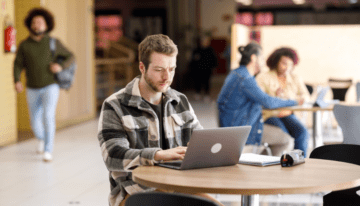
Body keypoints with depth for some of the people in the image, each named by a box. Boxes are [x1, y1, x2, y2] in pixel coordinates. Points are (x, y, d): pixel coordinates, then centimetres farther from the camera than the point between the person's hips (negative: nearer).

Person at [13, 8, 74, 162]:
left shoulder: (54, 43, -5)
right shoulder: (24, 45, -2)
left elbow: (70, 57, 2)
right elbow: (18, 65, -2)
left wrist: (61, 66, -18)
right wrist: (17, 82, -21)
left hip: (50, 87, -3)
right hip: (33, 90, 3)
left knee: (48, 117, -23)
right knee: (35, 122, 12)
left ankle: (48, 151, -18)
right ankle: (42, 138, 46)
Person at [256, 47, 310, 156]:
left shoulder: (296, 79, 16)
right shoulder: (263, 77, 2)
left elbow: (306, 97, 6)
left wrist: (291, 99, -12)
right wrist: (275, 96, -23)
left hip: (288, 115, 4)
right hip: (269, 115, -4)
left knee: (302, 132, -26)